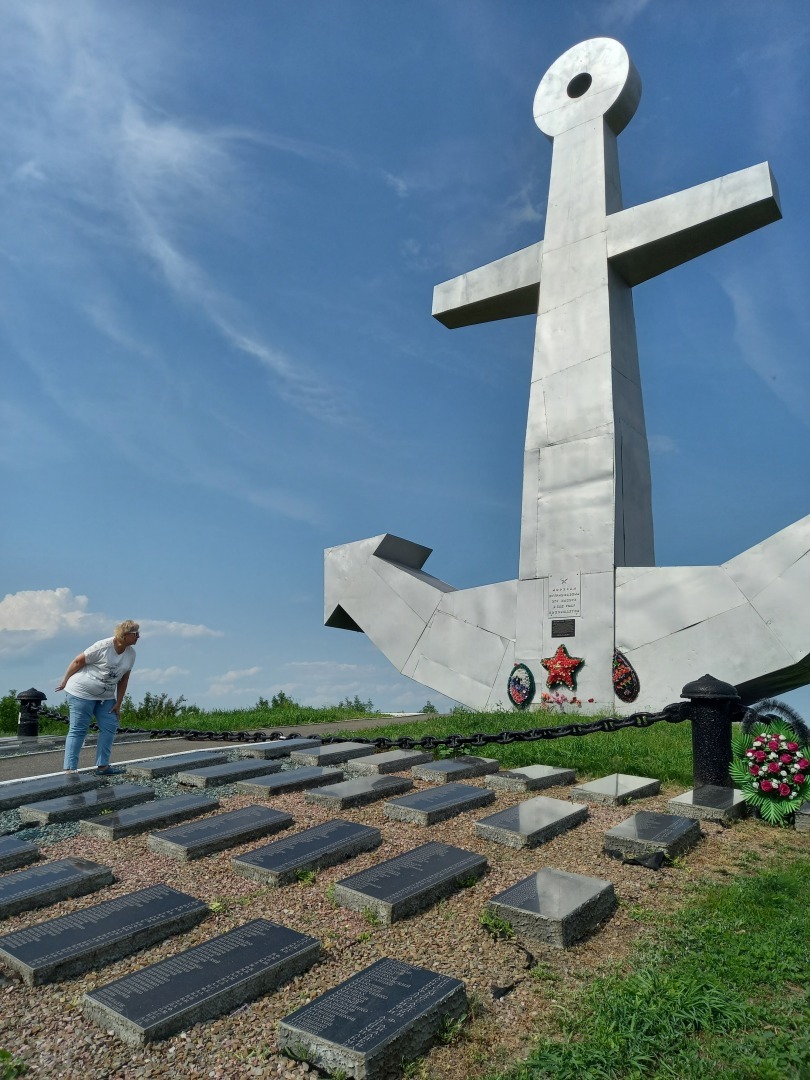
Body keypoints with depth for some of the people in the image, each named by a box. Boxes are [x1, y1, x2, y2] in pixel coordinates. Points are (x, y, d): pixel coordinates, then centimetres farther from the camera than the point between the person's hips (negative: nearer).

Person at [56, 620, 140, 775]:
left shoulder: (131, 653, -2)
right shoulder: (103, 646, -21)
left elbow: (123, 679, 6)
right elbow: (78, 661, -11)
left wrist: (118, 703, 5)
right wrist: (65, 682, -2)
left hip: (105, 696, 7)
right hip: (82, 692, -7)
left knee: (110, 727, 0)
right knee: (78, 730, -4)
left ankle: (102, 765, 7)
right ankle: (70, 768, 1)